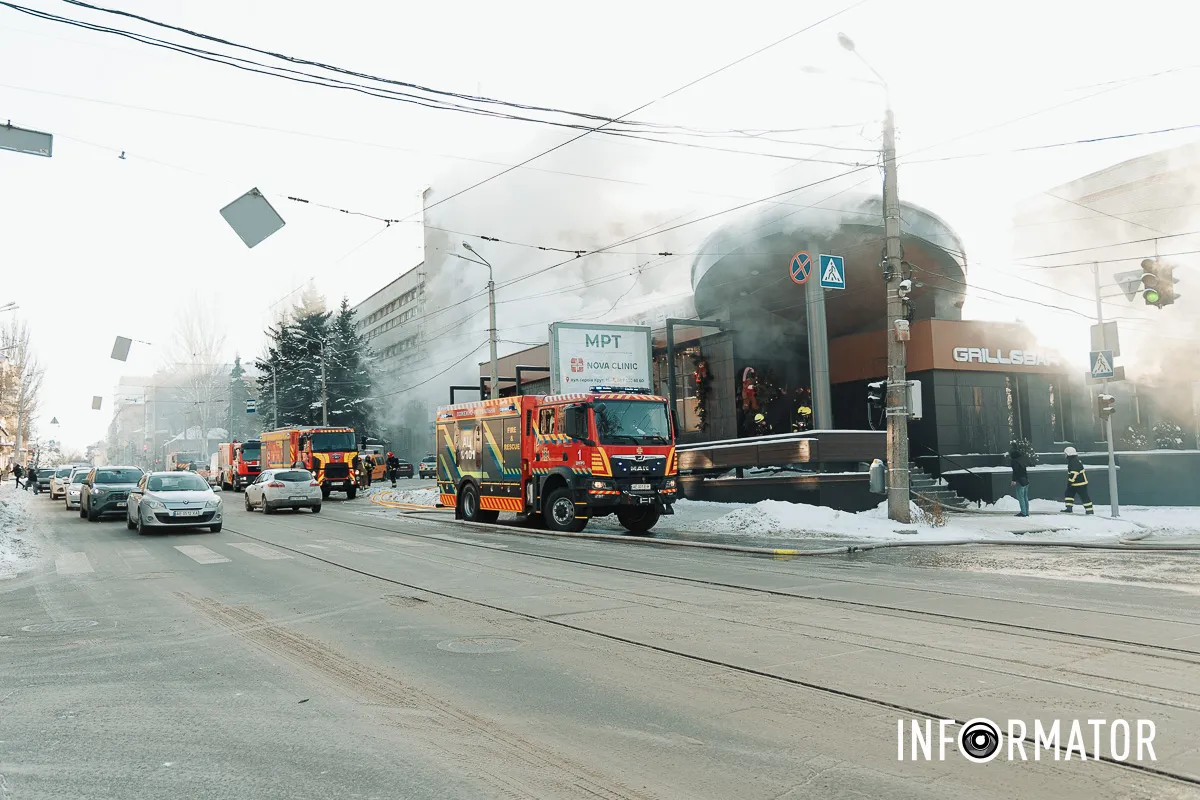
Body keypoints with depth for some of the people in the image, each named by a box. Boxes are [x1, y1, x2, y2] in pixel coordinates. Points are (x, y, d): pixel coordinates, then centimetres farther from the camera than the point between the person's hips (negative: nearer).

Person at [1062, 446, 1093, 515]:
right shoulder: (1072, 461, 12)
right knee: (1069, 493, 9)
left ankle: (1089, 510, 5)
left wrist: (1070, 482, -25)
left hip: (1080, 483, -11)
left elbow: (1074, 473, -28)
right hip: (1075, 483, 11)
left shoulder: (1075, 462, -22)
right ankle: (1069, 508, 9)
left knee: (1084, 496, -3)